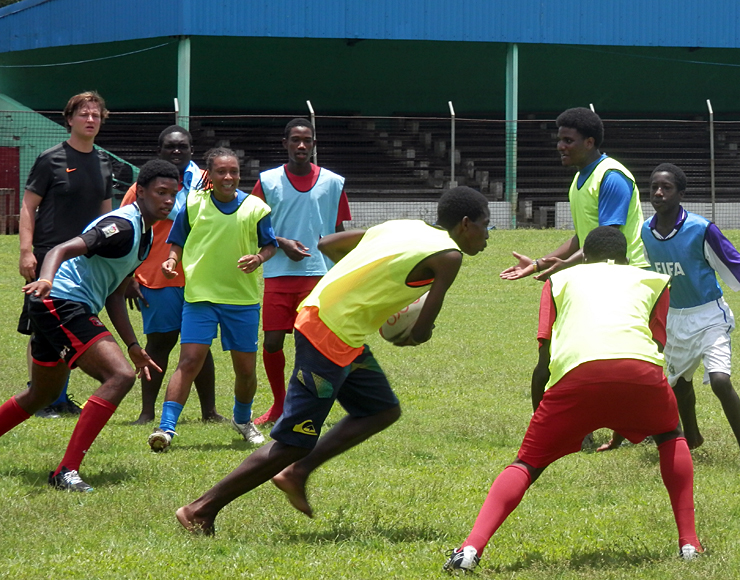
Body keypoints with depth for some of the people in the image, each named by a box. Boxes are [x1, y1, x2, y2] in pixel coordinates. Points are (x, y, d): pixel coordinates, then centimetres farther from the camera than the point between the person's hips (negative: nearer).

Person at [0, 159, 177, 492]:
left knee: (42, 395, 25)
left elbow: (114, 295, 22)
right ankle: (66, 472, -24)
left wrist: (133, 347, 17)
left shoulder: (145, 236, 15)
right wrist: (46, 280, -49)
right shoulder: (123, 225, -17)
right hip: (60, 302, -11)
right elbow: (62, 250, -29)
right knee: (120, 376, -23)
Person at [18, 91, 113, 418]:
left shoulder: (104, 165, 12)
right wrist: (26, 250, -14)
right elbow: (28, 207, -5)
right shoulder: (51, 160, -5)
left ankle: (60, 396, 16)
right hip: (49, 257, -5)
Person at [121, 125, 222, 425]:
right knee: (159, 343, 1)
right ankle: (147, 412, 8)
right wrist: (128, 278, -1)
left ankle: (209, 411, 12)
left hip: (197, 279, 1)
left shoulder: (204, 183, 6)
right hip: (155, 280, -1)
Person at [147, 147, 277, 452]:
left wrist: (259, 258, -11)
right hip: (200, 296, -1)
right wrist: (171, 260, -9)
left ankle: (242, 419, 37)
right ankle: (166, 428, -17)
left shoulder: (254, 208, -1)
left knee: (246, 368, 8)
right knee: (189, 361, -15)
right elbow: (178, 241, 11)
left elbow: (270, 244, 10)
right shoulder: (193, 204, -1)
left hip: (243, 298, 1)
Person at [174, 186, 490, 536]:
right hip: (332, 336, -9)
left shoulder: (404, 229, 15)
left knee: (383, 411, 19)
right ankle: (202, 509, 3)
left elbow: (327, 245, 20)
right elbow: (422, 332, -7)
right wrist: (413, 335, 16)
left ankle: (297, 472, 14)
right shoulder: (448, 256, -9)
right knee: (293, 443, -3)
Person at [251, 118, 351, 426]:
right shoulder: (268, 181, 4)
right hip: (278, 274, 0)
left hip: (319, 273, 0)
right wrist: (282, 243, -10)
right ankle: (279, 405, 18)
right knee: (272, 342, -1)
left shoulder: (332, 183, 6)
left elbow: (339, 233, 11)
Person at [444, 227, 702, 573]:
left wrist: (538, 422, 33)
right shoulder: (651, 280, 34)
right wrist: (624, 425, 42)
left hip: (577, 371, -1)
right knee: (670, 438, 32)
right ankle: (688, 542, 24)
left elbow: (544, 363, 23)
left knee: (527, 463, 13)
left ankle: (472, 548, -8)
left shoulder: (562, 279, 32)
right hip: (641, 369, 1)